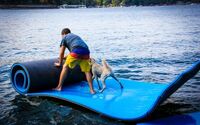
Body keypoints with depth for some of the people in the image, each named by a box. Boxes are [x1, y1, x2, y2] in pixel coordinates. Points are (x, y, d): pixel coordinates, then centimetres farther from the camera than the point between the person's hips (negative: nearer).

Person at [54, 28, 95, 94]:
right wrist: (66, 57, 63)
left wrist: (60, 63, 31)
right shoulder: (76, 36, 40)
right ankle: (92, 90, 9)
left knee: (65, 67, 10)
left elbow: (61, 53, 19)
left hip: (76, 51, -5)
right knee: (87, 71, 12)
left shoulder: (64, 38, 23)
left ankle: (59, 87, 10)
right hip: (86, 52, 5)